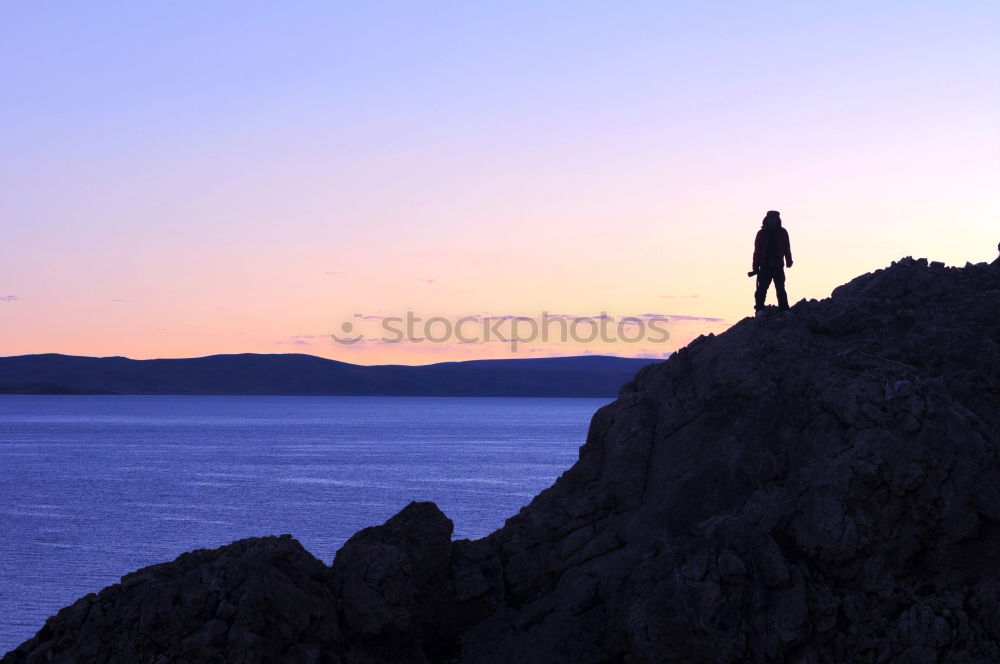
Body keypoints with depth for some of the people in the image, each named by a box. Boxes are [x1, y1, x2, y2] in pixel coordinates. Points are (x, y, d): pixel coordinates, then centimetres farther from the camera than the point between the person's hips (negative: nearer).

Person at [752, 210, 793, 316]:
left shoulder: (782, 233, 7)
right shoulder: (762, 233, 2)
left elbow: (787, 248, 9)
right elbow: (757, 250, 0)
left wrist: (788, 261, 1)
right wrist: (756, 266, -5)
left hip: (778, 266, 2)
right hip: (765, 266, -2)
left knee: (780, 289, 5)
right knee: (762, 288, -6)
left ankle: (784, 309, 8)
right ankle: (759, 309, -4)